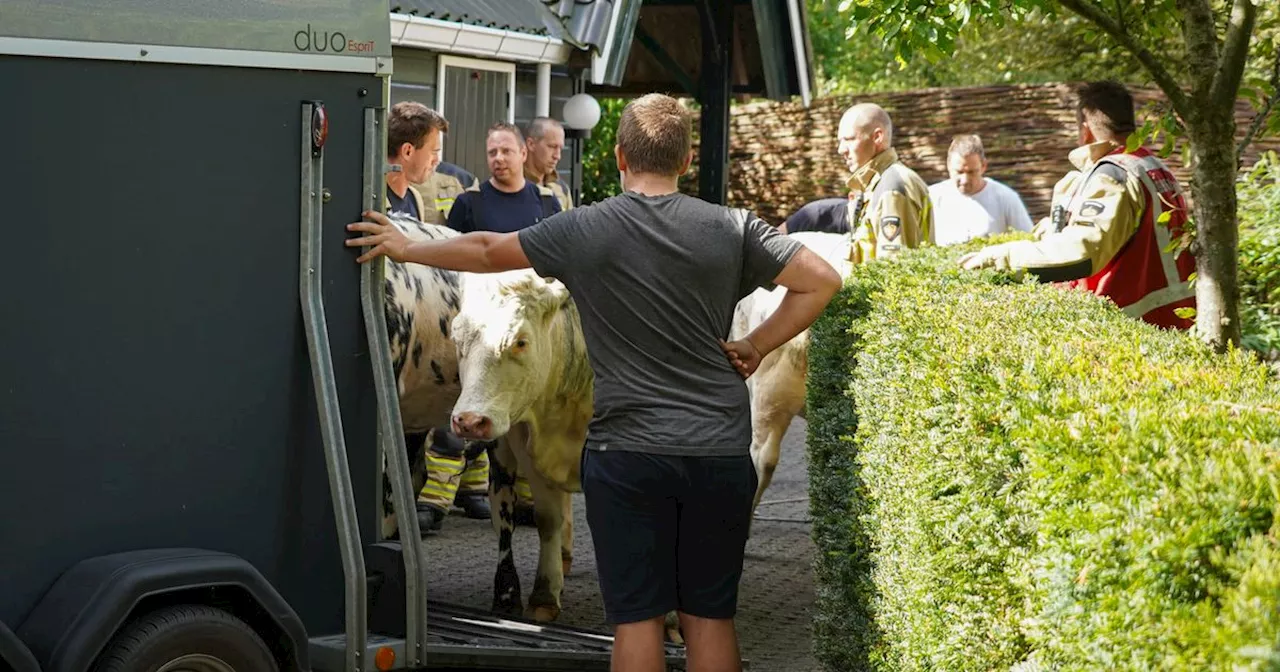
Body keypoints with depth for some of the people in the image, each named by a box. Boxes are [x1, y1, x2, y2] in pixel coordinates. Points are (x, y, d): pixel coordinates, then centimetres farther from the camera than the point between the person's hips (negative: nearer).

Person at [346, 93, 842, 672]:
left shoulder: (585, 230, -4)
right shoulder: (731, 228, -1)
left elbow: (487, 251, 8)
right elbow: (822, 281, -3)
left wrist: (407, 249, 24)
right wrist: (756, 347, 3)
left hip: (627, 453, -2)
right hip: (720, 452, 2)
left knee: (636, 618, 3)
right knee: (710, 617, 9)